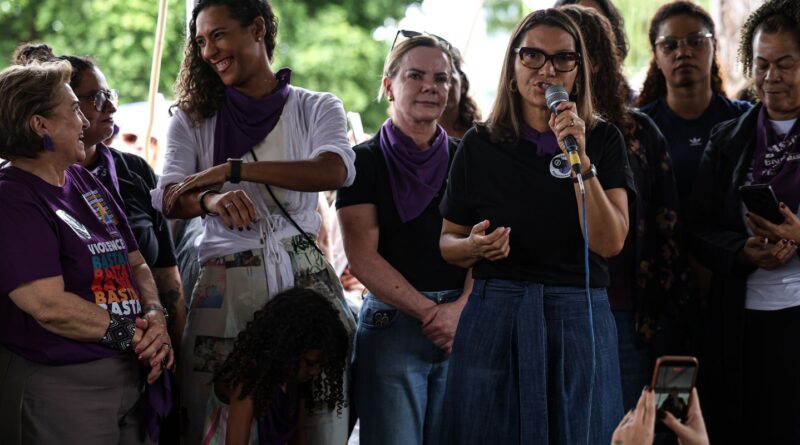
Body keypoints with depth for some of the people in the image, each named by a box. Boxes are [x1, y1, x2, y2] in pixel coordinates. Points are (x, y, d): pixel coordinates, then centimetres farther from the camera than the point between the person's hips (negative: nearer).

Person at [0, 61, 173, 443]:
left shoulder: (85, 183, 14)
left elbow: (136, 265, 15)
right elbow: (49, 306, -21)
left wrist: (155, 315, -5)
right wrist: (131, 334, -12)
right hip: (60, 389, -8)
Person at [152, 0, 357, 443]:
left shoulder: (316, 108, 7)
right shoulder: (192, 119, 11)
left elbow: (336, 170, -14)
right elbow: (169, 198, -4)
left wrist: (233, 169, -20)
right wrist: (211, 200, -29)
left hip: (304, 277, -1)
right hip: (226, 285, 1)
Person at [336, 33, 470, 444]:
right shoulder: (366, 161, 3)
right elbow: (363, 257, -5)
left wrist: (460, 309, -13)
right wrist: (430, 312, -12)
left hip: (463, 321, 3)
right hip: (392, 321, -3)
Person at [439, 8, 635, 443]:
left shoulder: (603, 141, 1)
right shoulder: (480, 145, 2)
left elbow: (609, 242, -9)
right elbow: (448, 241, 10)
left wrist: (580, 160, -18)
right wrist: (474, 247, -12)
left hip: (579, 318, 0)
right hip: (494, 318, 0)